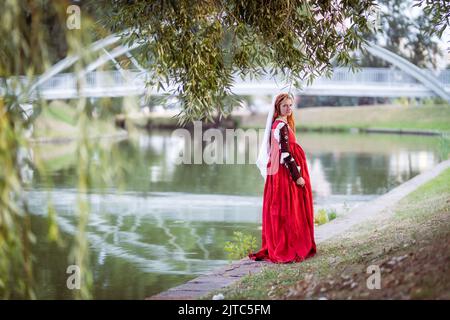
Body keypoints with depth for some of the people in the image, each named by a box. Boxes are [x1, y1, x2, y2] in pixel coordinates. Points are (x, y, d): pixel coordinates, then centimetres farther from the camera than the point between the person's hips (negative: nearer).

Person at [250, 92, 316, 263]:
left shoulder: (277, 124, 13)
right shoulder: (282, 126, -16)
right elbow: (286, 153, -21)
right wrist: (297, 176, -20)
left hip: (277, 172, 10)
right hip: (286, 173, -10)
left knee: (277, 211, 12)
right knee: (287, 211, -5)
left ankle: (273, 247, 18)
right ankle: (286, 251, -1)